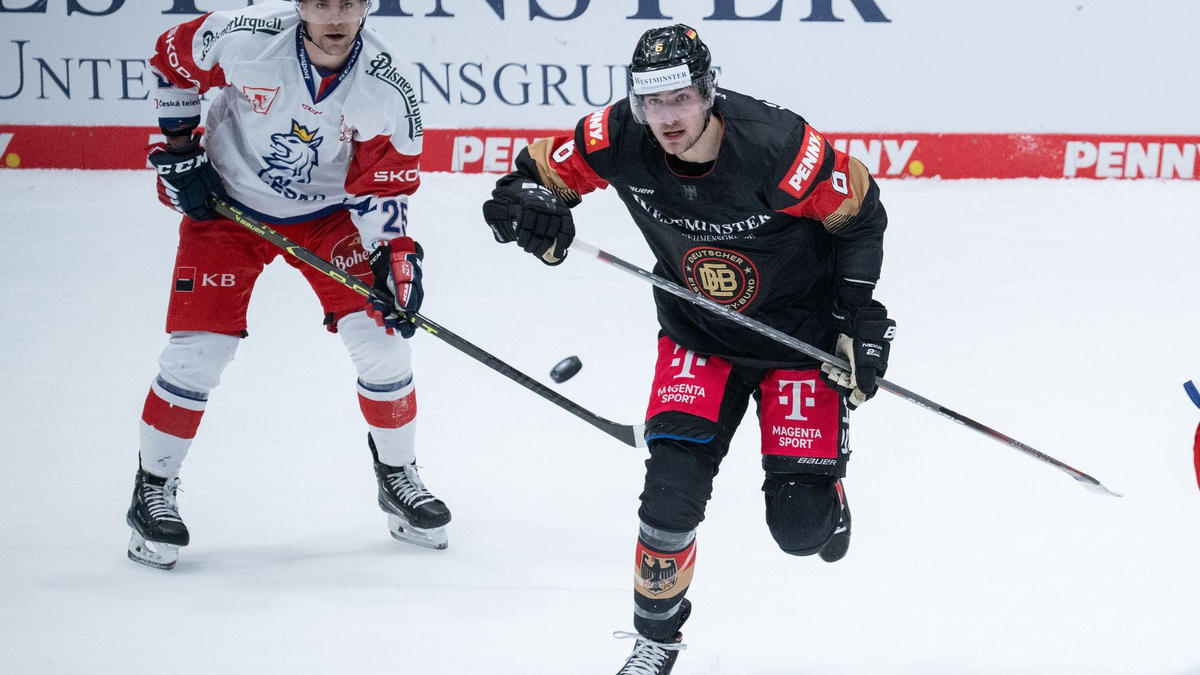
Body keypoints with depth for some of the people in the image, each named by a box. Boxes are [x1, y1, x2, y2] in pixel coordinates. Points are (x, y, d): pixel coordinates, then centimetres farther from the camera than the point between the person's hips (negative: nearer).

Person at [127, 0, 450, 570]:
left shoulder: (388, 84, -20)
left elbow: (385, 184, -10)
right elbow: (172, 59, -6)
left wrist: (396, 255, -20)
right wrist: (179, 151, -5)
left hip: (327, 211, 2)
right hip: (227, 201, -2)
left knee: (381, 335, -6)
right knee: (197, 348, -8)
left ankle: (397, 476, 16)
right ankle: (153, 490, 10)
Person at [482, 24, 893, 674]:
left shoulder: (775, 145, -31)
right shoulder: (620, 140, -20)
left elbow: (860, 212, -15)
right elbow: (544, 166, -3)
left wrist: (858, 314, -17)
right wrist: (528, 202, -26)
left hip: (798, 331, -3)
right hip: (698, 332, 3)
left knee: (800, 524, -7)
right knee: (674, 484, -14)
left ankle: (827, 498, 33)